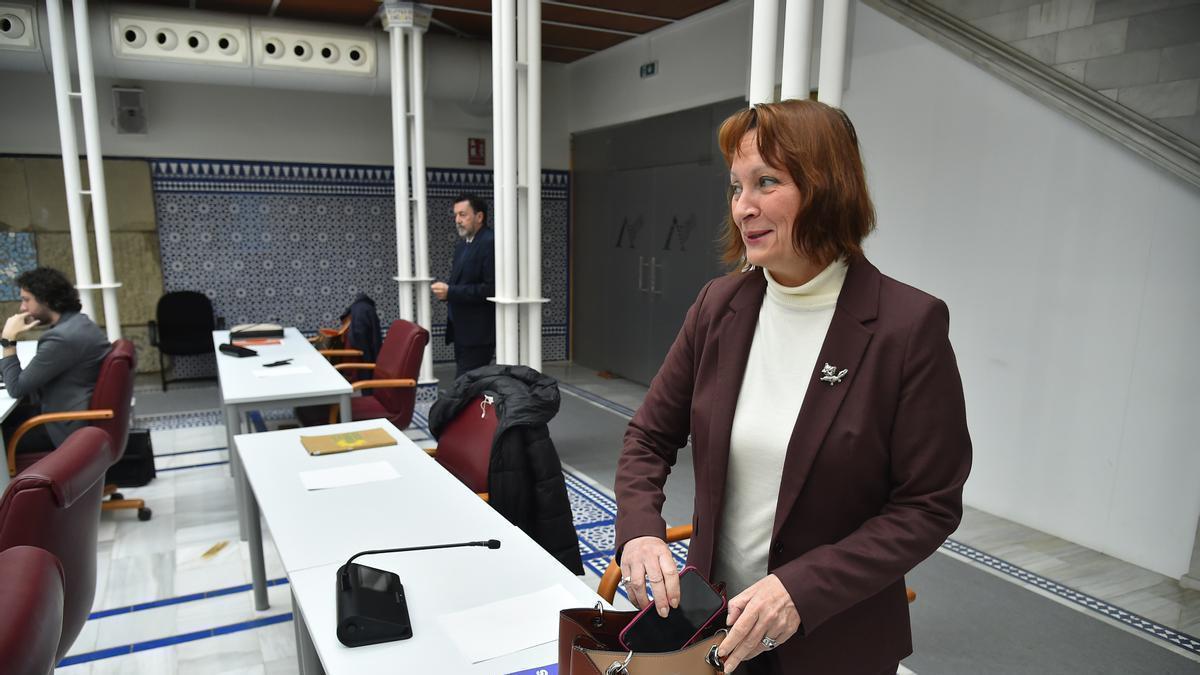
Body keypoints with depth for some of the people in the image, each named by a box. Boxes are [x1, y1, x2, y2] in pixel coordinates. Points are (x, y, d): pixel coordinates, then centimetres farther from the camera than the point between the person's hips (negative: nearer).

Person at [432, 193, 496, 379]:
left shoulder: (490, 243, -13)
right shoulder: (463, 243, 16)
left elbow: (491, 289, -21)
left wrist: (451, 292, -20)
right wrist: (445, 290, 3)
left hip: (478, 332, -9)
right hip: (462, 330, 9)